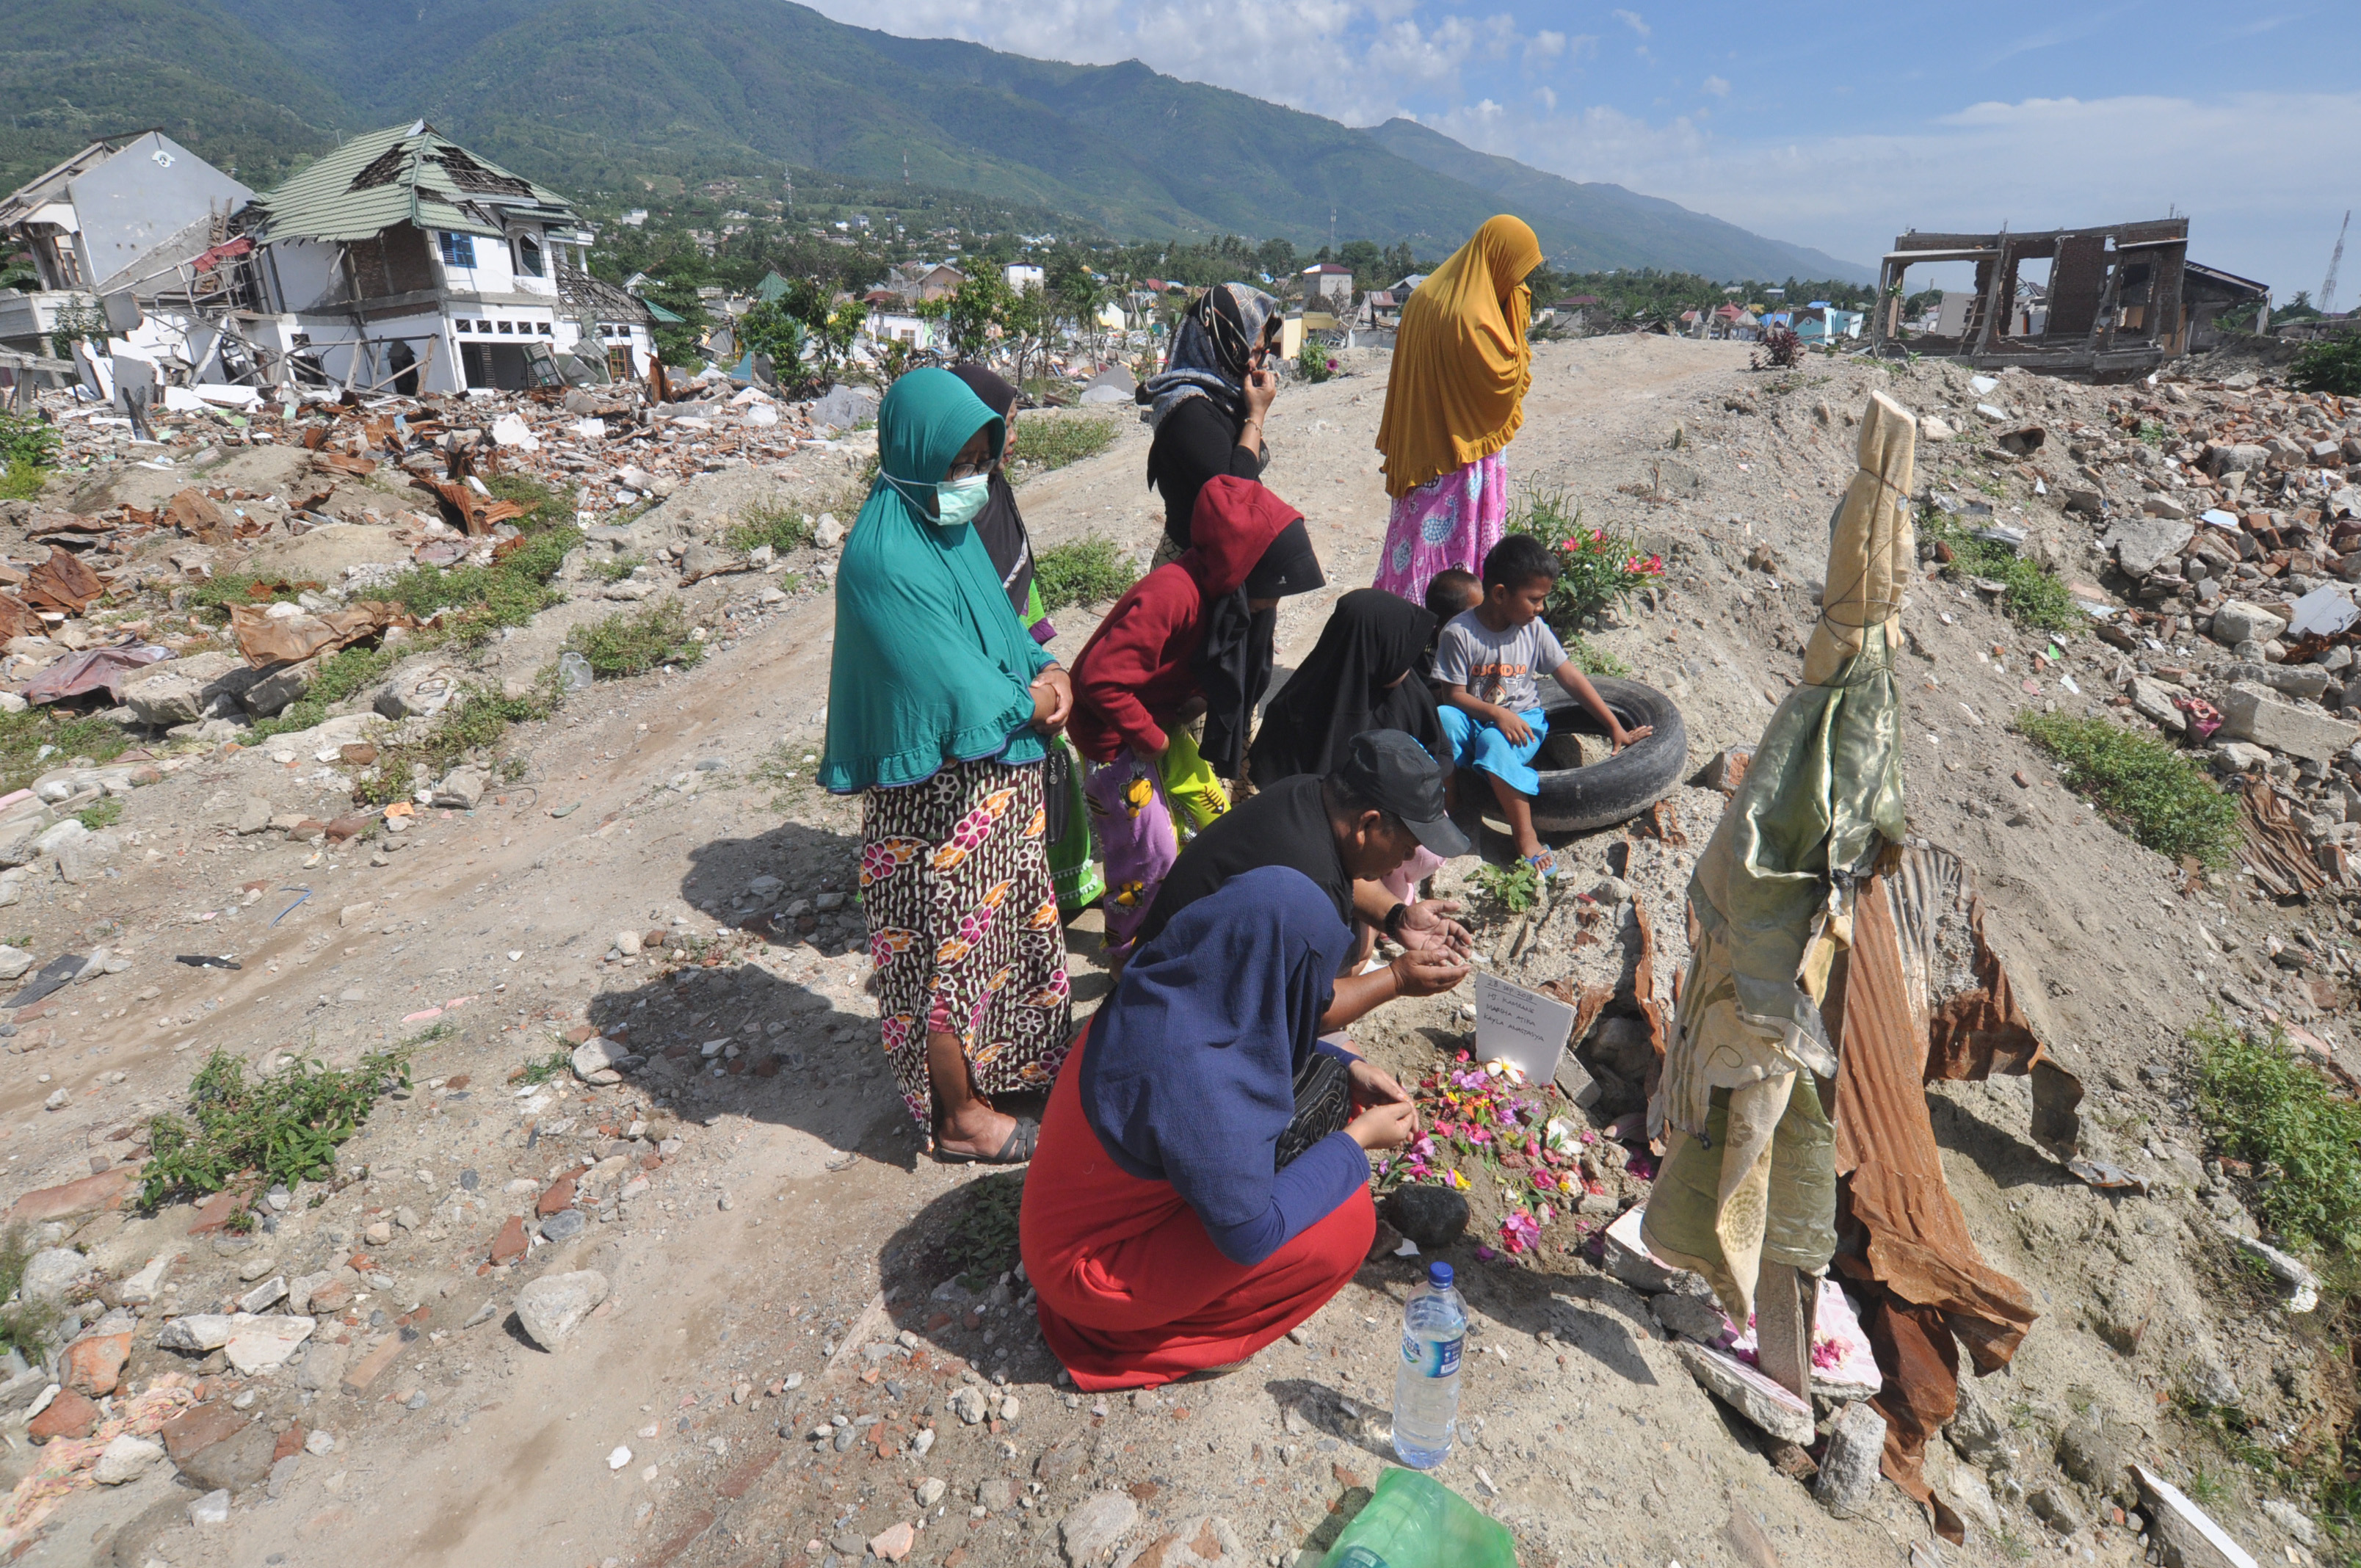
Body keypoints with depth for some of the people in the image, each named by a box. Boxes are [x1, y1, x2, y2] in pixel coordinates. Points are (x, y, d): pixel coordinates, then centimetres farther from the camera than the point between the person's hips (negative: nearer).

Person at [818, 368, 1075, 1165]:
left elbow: (999, 621, 12)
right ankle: (961, 1115, 28)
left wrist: (1048, 671, -7)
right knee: (952, 947, 7)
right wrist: (1030, 700, -10)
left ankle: (1014, 1060, 44)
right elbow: (956, 694, -27)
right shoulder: (883, 559, -25)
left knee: (1007, 923, 22)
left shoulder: (951, 525, 4)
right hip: (937, 794, -9)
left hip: (998, 772, 9)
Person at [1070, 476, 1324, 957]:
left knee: (1213, 811, 12)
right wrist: (1151, 738, -21)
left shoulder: (1230, 592, -5)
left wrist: (1194, 702, -6)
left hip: (1164, 725, 8)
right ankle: (1123, 949, 20)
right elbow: (1100, 678, -33)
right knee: (1150, 850, -3)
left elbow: (1227, 673, 14)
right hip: (1115, 734, -8)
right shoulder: (1171, 596, -33)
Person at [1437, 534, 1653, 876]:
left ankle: (1524, 835, -27)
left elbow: (1571, 678, 3)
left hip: (1524, 721, 1)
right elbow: (1455, 695, -11)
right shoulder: (1459, 633, -11)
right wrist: (1497, 713, -26)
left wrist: (1616, 728, 4)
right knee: (1442, 718, -35)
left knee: (1494, 742, -36)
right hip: (1475, 719, -1)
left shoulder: (1534, 629, -1)